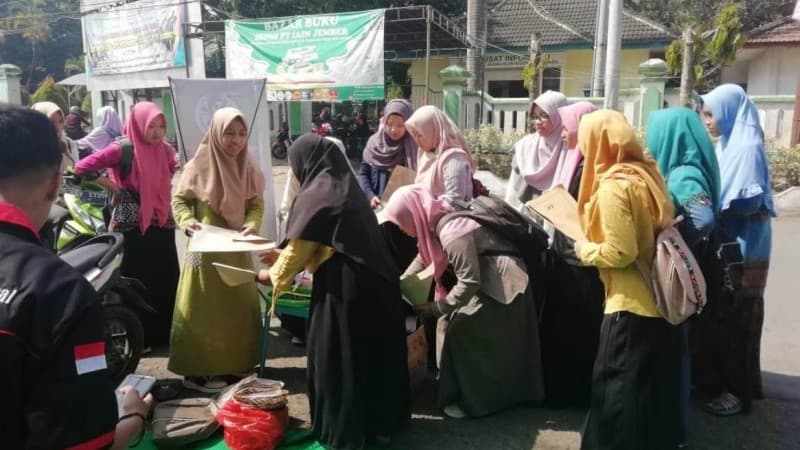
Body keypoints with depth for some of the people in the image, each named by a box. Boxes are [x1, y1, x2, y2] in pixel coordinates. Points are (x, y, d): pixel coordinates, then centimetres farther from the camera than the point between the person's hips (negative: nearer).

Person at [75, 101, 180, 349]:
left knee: (166, 282, 9)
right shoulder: (122, 150, -11)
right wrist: (114, 187, -11)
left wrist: (173, 164, 6)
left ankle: (165, 334, 22)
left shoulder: (165, 150, 6)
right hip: (131, 228, -5)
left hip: (162, 226, 6)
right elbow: (82, 168, -14)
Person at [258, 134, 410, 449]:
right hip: (375, 281, 8)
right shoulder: (347, 188, 15)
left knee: (338, 357, 8)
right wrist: (282, 256, 27)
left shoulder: (313, 196, -10)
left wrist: (269, 275, 14)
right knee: (374, 350, 17)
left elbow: (298, 251, -4)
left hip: (343, 287, -8)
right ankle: (381, 422, 31)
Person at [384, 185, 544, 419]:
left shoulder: (451, 232, -29)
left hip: (503, 282, -10)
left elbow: (469, 281, -27)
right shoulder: (436, 221, 0)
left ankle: (473, 401, 10)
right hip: (488, 278, 10)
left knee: (463, 333, -6)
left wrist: (436, 308, -17)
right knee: (452, 323, 14)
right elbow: (424, 257, 16)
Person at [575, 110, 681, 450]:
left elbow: (620, 253, -23)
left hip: (633, 305, -9)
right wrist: (592, 226, 16)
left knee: (619, 389, 5)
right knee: (654, 387, 21)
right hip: (660, 299, 9)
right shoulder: (645, 173, 7)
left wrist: (585, 250, -6)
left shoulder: (613, 186, -19)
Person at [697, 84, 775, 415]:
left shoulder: (748, 148, -16)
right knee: (718, 318, 15)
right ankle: (716, 381, 28)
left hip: (742, 254, -8)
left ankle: (739, 391, 15)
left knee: (736, 321, 2)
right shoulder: (728, 146, 11)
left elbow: (750, 201, -22)